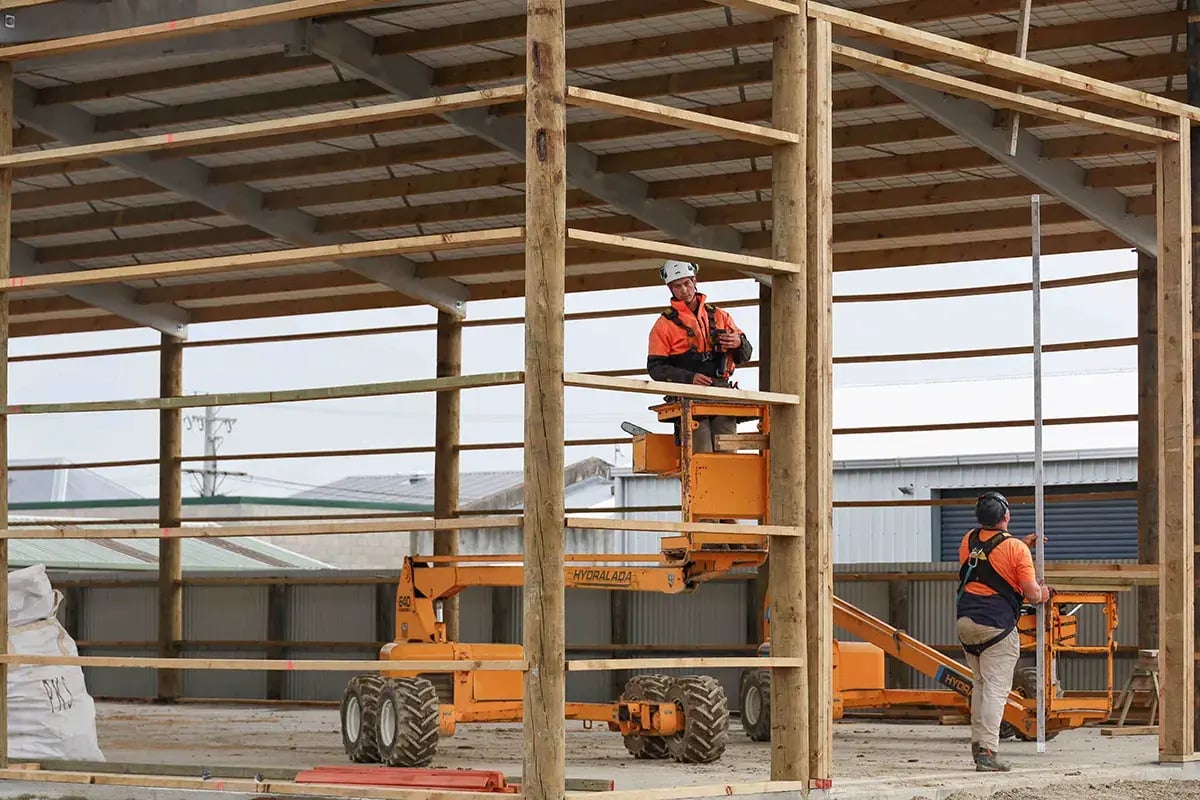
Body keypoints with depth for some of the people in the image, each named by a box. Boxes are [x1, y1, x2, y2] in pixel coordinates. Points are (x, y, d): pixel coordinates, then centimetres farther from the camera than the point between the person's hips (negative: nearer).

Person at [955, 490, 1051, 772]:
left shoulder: (968, 541, 7)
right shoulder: (1016, 548, -11)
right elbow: (1031, 592, -10)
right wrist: (1042, 594, 13)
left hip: (965, 621, 6)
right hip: (996, 627, -6)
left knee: (980, 684, 21)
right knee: (996, 689, -6)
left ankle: (978, 742, 22)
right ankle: (987, 752, -13)